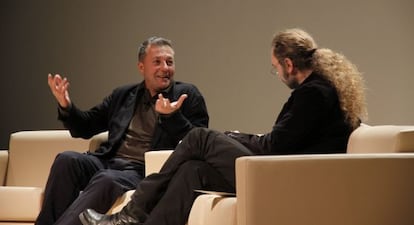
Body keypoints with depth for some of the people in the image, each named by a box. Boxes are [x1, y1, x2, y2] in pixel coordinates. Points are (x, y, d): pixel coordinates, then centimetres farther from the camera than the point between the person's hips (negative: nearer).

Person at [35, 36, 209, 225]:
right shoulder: (123, 95, 22)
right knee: (66, 160, -24)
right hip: (107, 161, 5)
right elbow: (86, 127, 26)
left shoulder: (187, 95, 9)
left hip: (141, 170, -5)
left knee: (106, 180, -35)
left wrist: (172, 116, -20)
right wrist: (66, 107, 6)